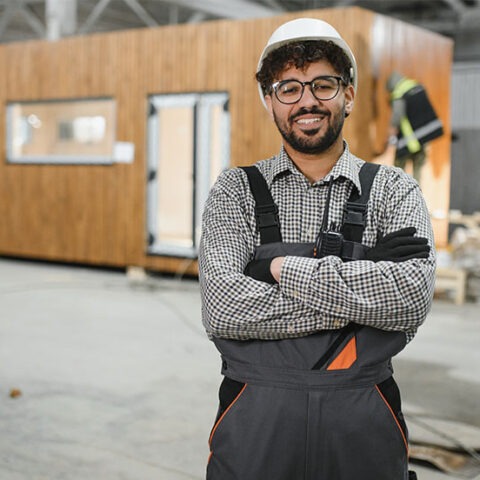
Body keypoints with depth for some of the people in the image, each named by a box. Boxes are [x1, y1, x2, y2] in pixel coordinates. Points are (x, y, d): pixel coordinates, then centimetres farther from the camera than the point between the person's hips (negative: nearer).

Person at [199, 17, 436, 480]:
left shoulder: (393, 191, 3)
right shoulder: (236, 191, 2)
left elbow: (411, 298, -14)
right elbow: (221, 310, -13)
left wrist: (287, 268, -14)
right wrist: (358, 301, -13)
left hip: (363, 425, 1)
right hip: (255, 420, 0)